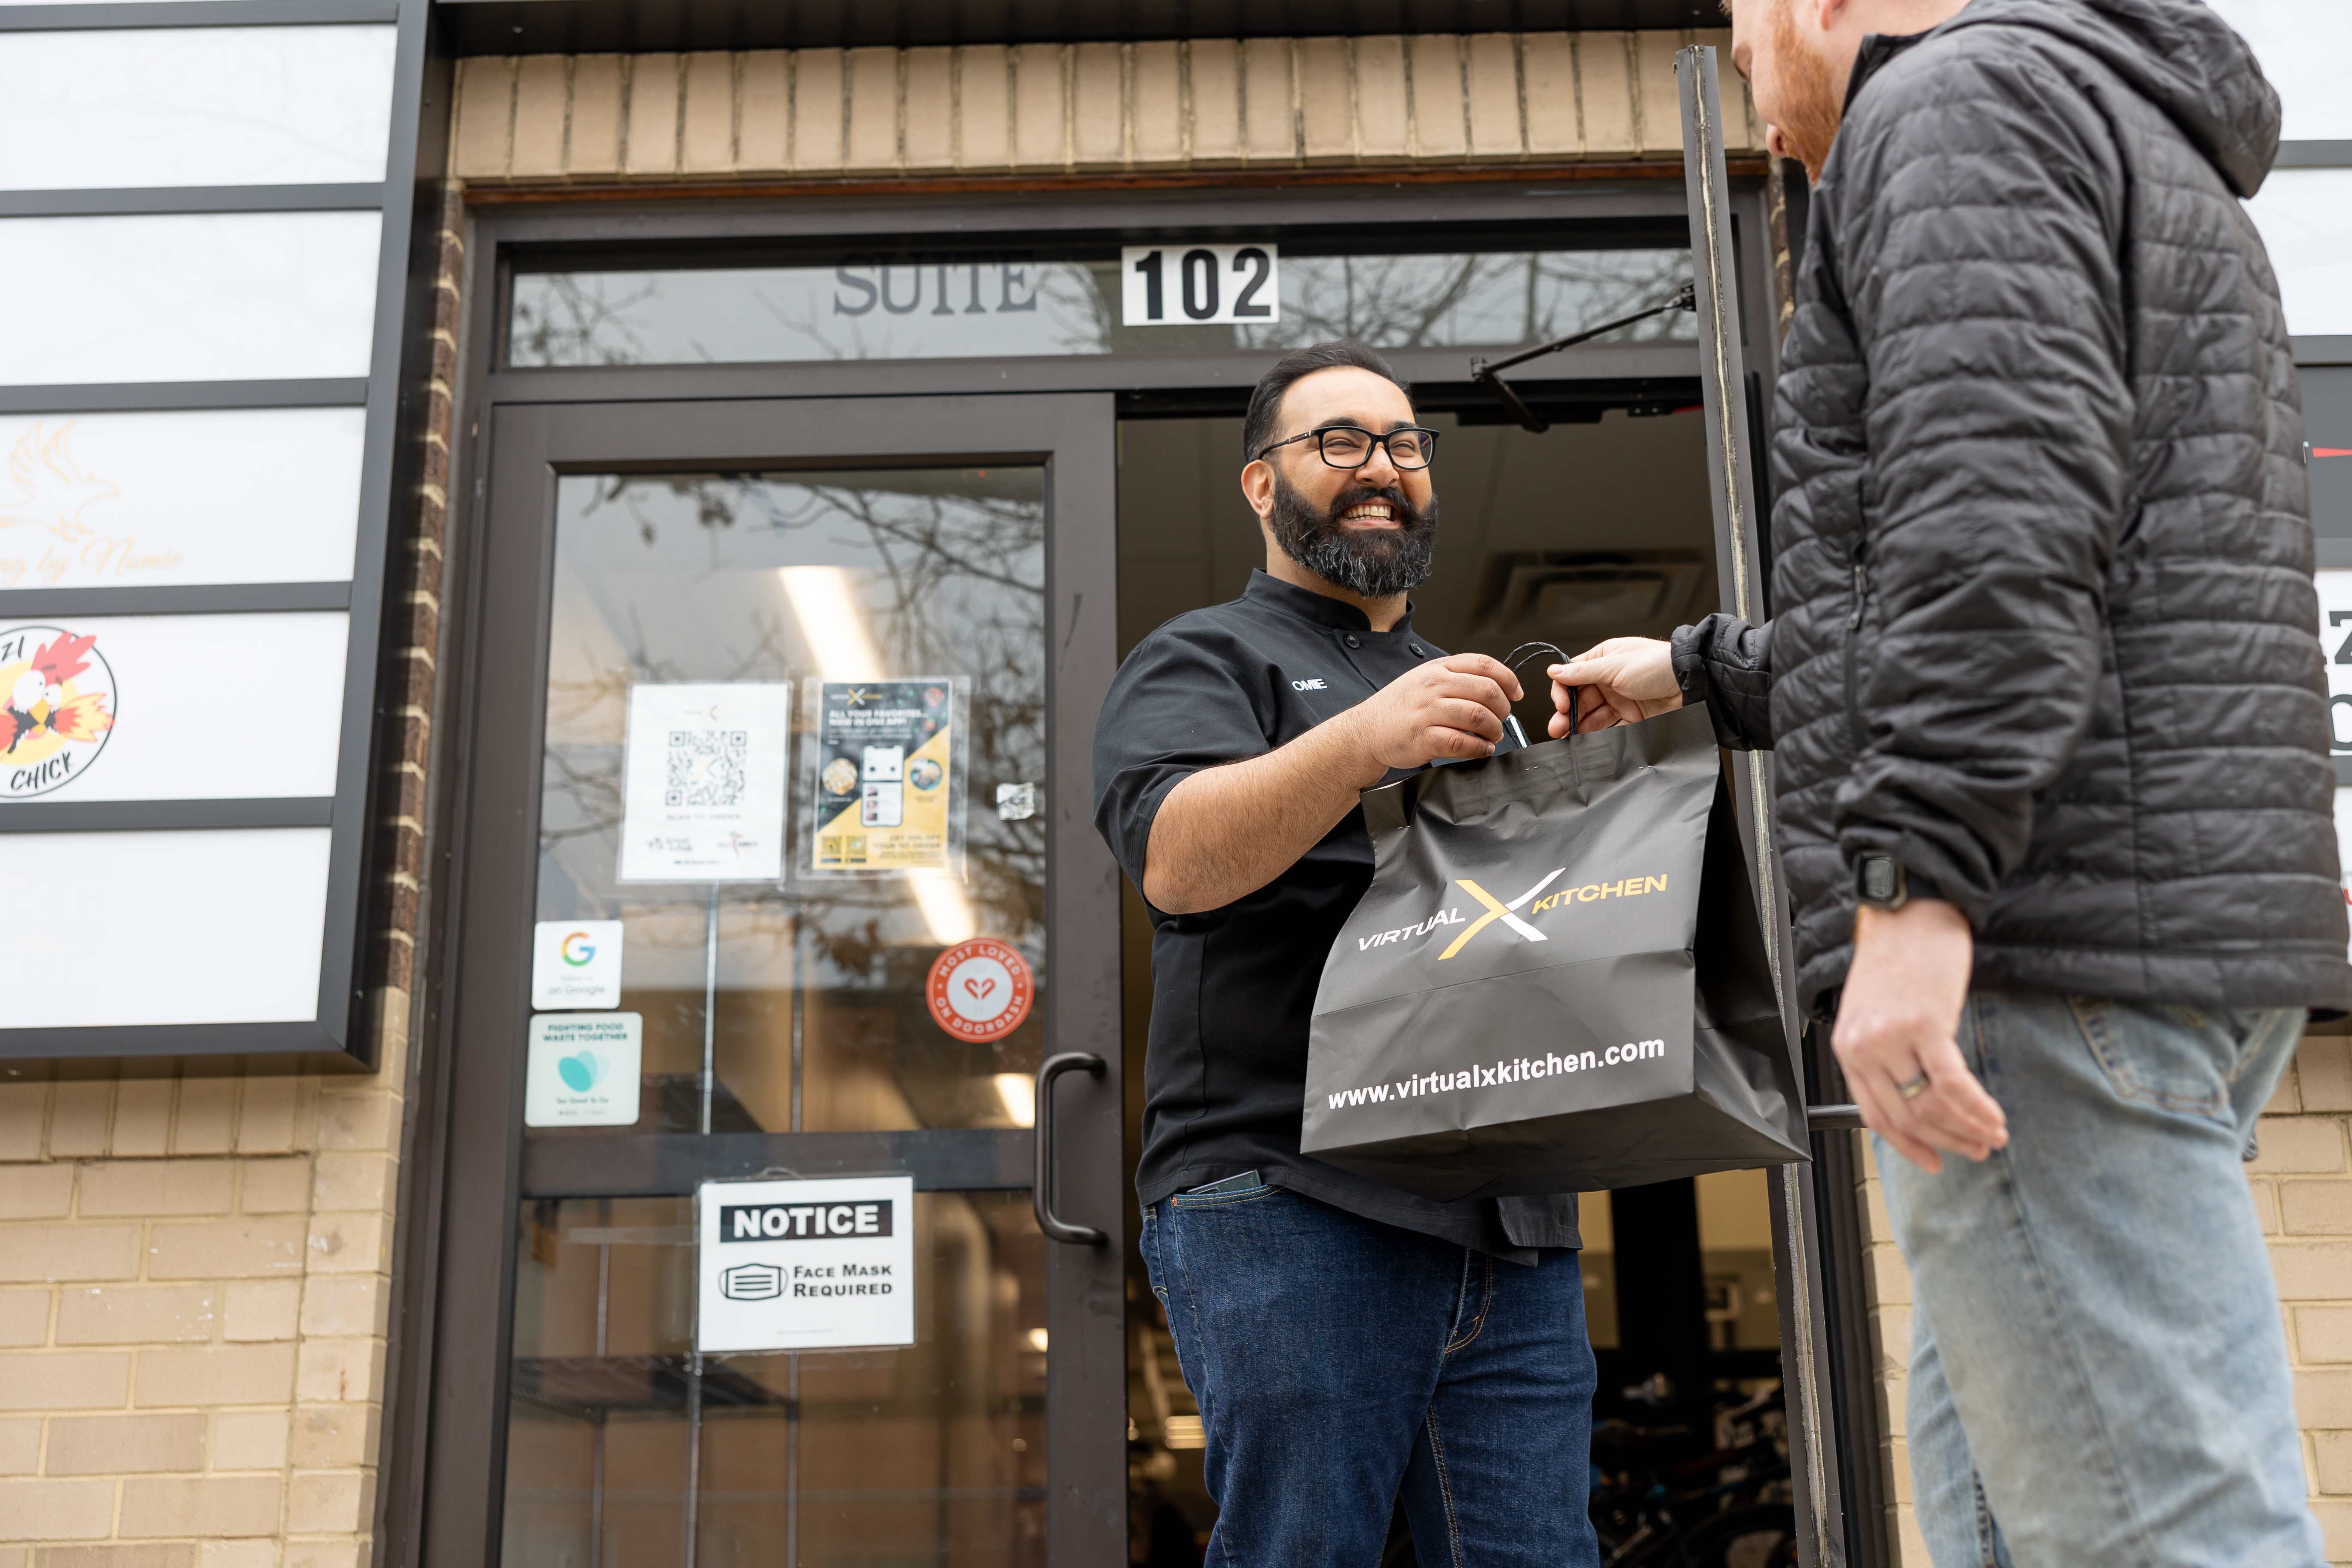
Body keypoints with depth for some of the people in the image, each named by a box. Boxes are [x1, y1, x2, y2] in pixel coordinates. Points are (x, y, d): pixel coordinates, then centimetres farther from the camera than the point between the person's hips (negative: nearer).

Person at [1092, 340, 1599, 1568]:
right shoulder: (1204, 660, 10)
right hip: (1285, 1205, -5)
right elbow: (1177, 858, -11)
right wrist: (1367, 740, -27)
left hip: (1509, 1222, 6)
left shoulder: (1474, 691, 30)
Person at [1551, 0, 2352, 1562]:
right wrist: (1696, 671, 42)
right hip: (2191, 916, 10)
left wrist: (1911, 883, -26)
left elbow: (2003, 495, -20)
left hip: (2058, 923, -10)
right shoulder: (2145, 155, 29)